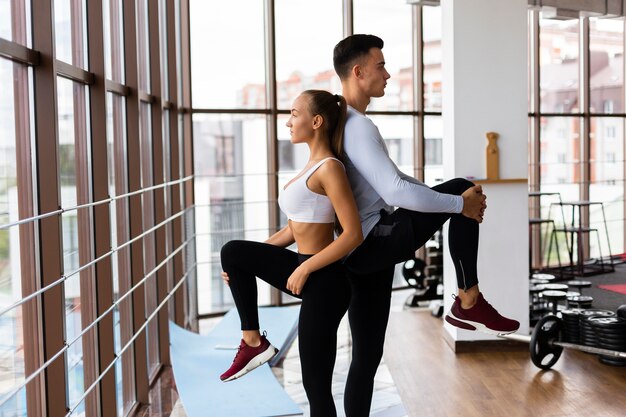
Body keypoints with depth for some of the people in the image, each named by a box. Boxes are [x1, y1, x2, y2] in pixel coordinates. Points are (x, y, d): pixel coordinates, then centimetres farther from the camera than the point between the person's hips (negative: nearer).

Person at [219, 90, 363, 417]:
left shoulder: (330, 168, -15)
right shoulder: (312, 166, 13)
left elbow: (353, 235, -22)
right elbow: (293, 229, 18)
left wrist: (304, 269, -17)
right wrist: (241, 263, 14)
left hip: (324, 283, -9)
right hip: (304, 271, 9)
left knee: (316, 386, 1)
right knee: (232, 252, 8)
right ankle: (253, 341, 11)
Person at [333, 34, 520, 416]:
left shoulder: (342, 122, 17)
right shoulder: (358, 126, -16)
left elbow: (391, 178, 23)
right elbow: (396, 192, -27)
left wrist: (450, 197, 14)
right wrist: (461, 203, -15)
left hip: (361, 248, 10)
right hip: (373, 243, -10)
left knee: (367, 355, 13)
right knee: (461, 190, -8)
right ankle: (469, 304, -2)